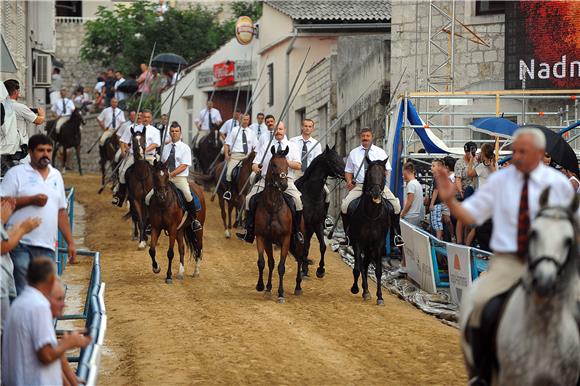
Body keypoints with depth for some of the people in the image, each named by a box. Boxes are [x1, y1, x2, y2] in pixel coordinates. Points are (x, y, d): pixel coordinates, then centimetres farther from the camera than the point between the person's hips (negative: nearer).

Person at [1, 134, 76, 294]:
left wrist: (70, 243, 15)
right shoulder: (16, 173, 1)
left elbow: (61, 212, 20)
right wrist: (31, 200, -14)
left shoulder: (56, 176, 17)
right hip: (21, 245, -5)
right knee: (21, 293, -8)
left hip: (47, 247, 5)